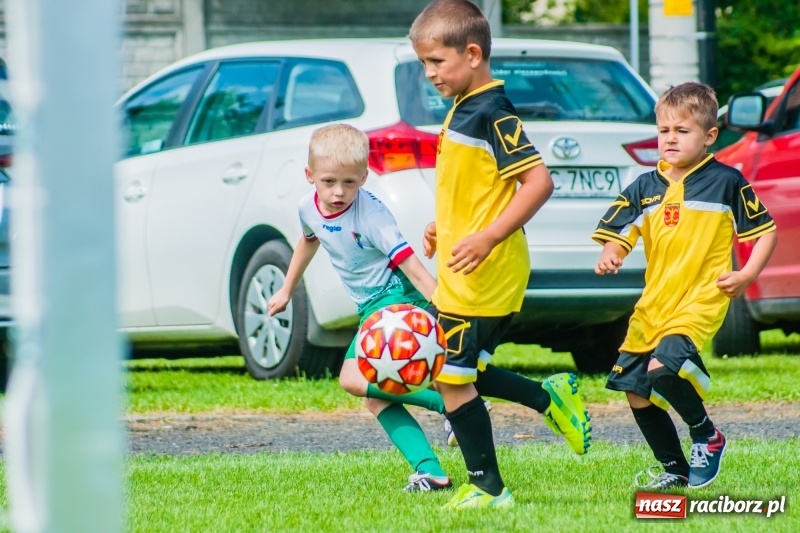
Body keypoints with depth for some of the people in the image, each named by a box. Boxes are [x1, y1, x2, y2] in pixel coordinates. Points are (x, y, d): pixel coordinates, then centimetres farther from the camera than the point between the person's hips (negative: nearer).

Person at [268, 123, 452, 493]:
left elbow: (411, 266, -28)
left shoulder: (370, 215, -24)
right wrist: (286, 290, 34)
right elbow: (309, 241, 23)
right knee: (375, 399, 1)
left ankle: (449, 403, -22)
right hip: (372, 307, 8)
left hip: (397, 297, -8)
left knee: (354, 378, -24)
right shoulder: (308, 208, -1)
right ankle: (430, 472, -6)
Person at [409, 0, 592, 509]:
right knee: (456, 372, 13)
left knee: (454, 377, -5)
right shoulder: (465, 108, 13)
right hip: (461, 274, 10)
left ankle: (487, 487, 5)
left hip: (484, 274, -10)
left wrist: (487, 238, -26)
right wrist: (445, 226, 20)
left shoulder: (493, 114, -17)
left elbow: (539, 181, -23)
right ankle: (550, 397, 24)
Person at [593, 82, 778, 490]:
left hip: (699, 302, -6)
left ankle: (706, 436, -4)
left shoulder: (726, 182, -2)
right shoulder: (645, 188, 8)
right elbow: (618, 234, 5)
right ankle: (674, 468, 23)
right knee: (637, 393, 5)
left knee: (663, 367, -28)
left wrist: (747, 275, -9)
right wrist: (610, 256, -17)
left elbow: (765, 230, 4)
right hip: (652, 303, 6)